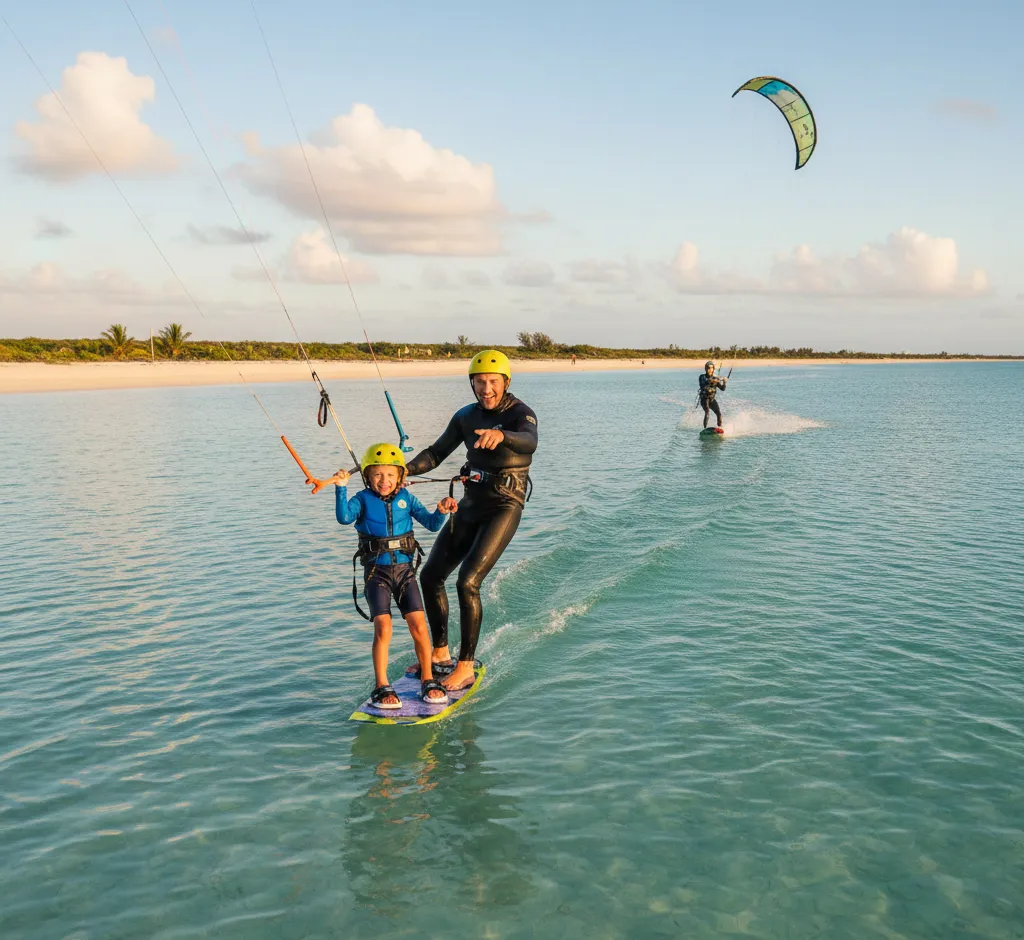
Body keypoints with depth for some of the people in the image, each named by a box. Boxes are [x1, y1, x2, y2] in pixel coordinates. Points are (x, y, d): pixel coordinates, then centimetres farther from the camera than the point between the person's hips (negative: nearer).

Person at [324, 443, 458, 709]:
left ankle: (428, 681, 9)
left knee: (418, 624, -6)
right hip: (376, 572, -2)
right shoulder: (363, 499, -1)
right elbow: (345, 517, -20)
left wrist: (441, 511, -14)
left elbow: (431, 524, 5)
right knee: (383, 627, -15)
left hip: (404, 569, 2)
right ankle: (381, 687, -4)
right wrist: (341, 489, -30)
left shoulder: (406, 498, 6)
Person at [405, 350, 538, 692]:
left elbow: (529, 442, -36)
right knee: (430, 575, 7)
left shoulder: (520, 413, -14)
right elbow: (437, 452, 11)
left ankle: (465, 667, -6)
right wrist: (405, 470, -7)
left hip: (504, 507, -7)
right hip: (471, 505, 7)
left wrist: (500, 435, -58)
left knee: (467, 582, -19)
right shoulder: (466, 416, 6)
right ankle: (440, 654, 24)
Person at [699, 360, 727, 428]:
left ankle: (720, 428, -5)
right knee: (708, 412, -25)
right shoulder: (702, 377, -6)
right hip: (704, 399, -3)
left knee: (719, 413, -14)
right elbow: (702, 386, -26)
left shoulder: (716, 378, 2)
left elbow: (722, 389, -4)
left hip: (712, 399, 3)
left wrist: (724, 382, -23)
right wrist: (710, 382, -40)